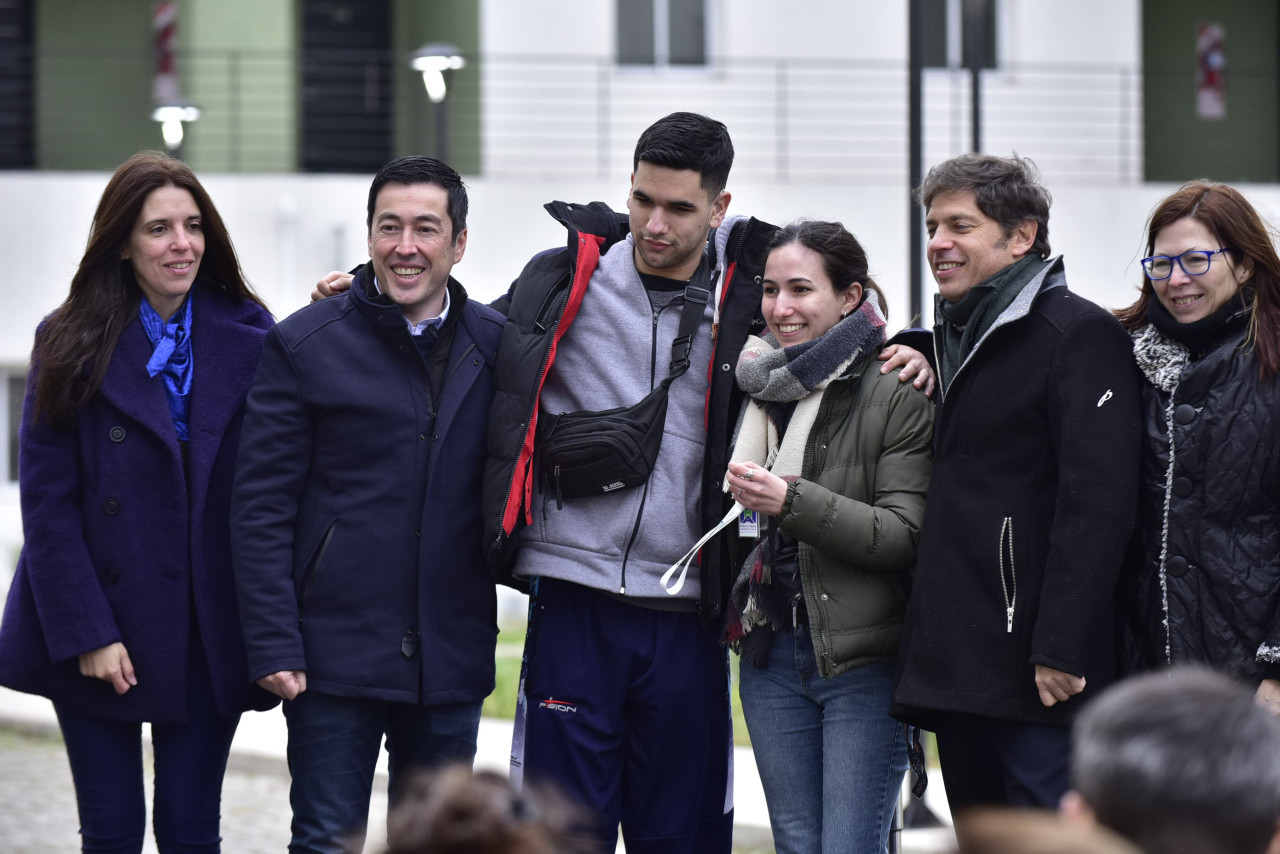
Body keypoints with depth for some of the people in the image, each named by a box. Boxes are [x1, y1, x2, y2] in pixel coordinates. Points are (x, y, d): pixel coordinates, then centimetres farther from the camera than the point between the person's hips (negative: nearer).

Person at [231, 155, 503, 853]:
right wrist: (274, 647, -11)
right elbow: (260, 508, -5)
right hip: (335, 656, -3)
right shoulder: (305, 345, -4)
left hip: (452, 661, 3)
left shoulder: (495, 345, 5)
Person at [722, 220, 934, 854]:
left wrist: (793, 502, -24)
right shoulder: (758, 386, 11)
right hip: (771, 653, 6)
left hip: (862, 660, -6)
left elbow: (904, 535, -17)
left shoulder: (899, 396, -9)